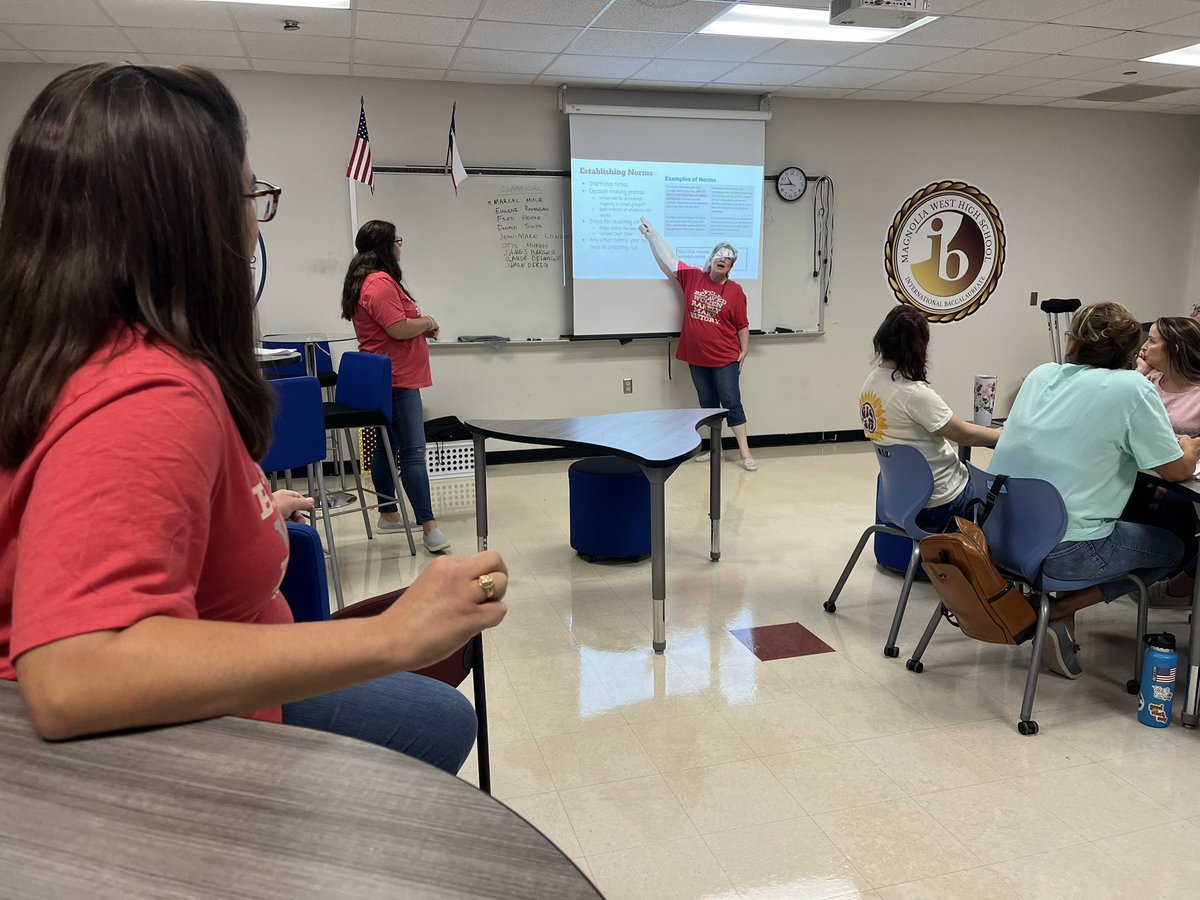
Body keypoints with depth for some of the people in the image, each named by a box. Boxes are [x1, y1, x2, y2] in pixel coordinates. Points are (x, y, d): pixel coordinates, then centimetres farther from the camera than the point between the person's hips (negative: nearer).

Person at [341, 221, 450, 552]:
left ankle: (388, 514, 24)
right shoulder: (381, 283, -17)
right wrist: (426, 321, -6)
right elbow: (399, 328, -24)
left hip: (384, 378, 11)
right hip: (397, 379, -11)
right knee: (413, 452, -13)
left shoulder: (368, 280, 18)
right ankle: (428, 526, -14)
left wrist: (421, 326, 10)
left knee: (388, 446, 15)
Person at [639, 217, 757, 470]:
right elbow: (668, 261, 6)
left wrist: (744, 350, -5)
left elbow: (742, 325, 0)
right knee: (708, 405, 13)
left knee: (731, 403, -2)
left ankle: (745, 452, 3)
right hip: (697, 358, 3)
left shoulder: (735, 291, -5)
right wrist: (651, 235, 4)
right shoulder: (693, 277, 2)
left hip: (725, 359, -3)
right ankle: (715, 447, 24)